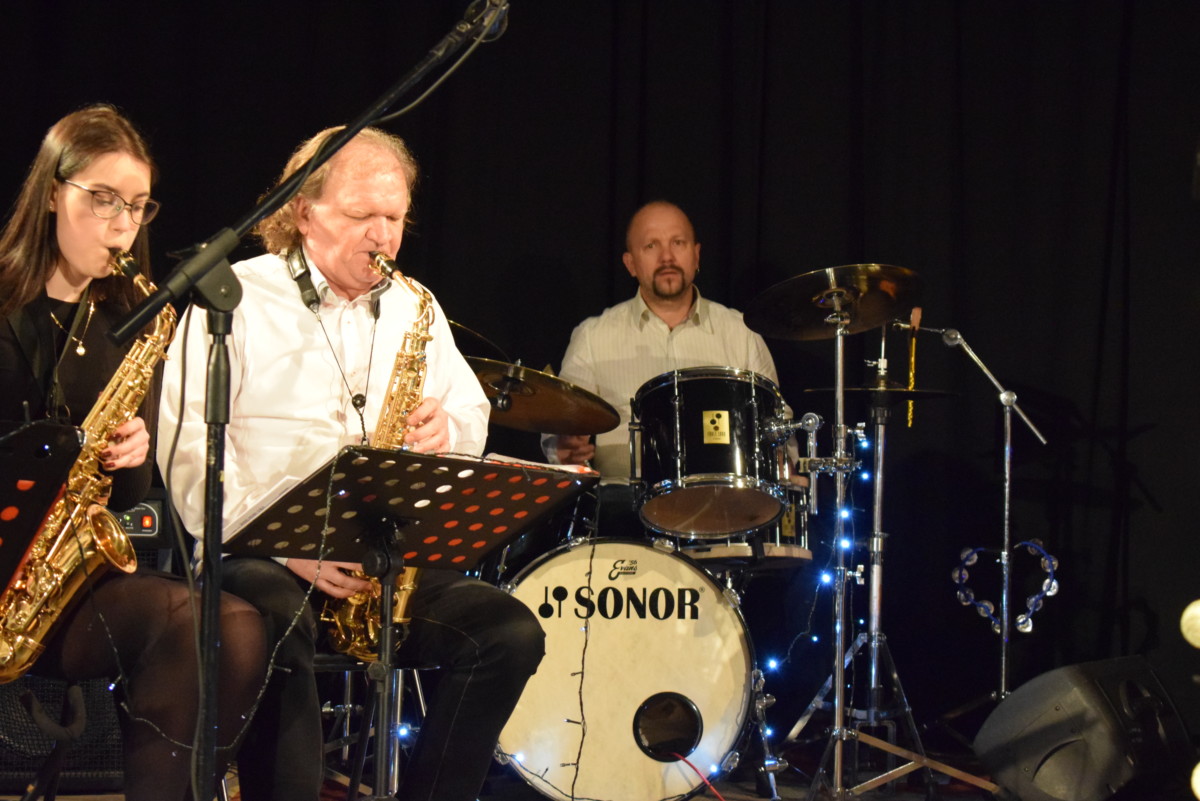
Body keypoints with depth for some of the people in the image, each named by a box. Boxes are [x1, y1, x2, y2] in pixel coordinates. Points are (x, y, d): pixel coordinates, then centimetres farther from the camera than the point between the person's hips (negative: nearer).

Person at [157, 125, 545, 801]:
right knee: (281, 624, -38)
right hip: (259, 559, -5)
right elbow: (189, 449, -9)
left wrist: (445, 431, -3)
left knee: (512, 632, -17)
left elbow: (473, 414, 24)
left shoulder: (413, 308, 18)